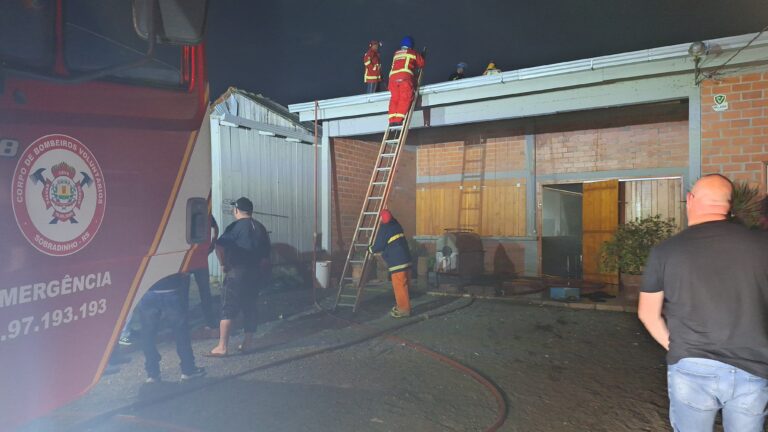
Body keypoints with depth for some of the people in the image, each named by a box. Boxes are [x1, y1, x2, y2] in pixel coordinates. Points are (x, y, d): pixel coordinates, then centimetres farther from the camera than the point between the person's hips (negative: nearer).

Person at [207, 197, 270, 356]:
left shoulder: (235, 226, -8)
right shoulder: (260, 228, 11)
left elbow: (219, 246, -20)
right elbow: (266, 254, 12)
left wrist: (224, 264, -7)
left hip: (237, 272, -6)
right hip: (255, 272, 6)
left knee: (228, 309, -2)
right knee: (250, 308, 13)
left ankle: (222, 347, -2)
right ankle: (248, 342, 17)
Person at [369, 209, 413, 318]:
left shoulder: (384, 228, -8)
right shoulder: (395, 225, 15)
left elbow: (379, 246, -8)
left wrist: (370, 249, 13)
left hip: (397, 262, -9)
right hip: (405, 259, 9)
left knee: (399, 286, -3)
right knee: (403, 285, 15)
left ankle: (404, 309, 0)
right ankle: (402, 306, 23)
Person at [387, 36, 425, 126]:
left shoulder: (396, 54, 28)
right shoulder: (413, 53, 20)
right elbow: (421, 64, 26)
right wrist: (414, 66, 46)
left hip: (392, 76, 4)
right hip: (405, 76, -4)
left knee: (394, 98, 3)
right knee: (405, 98, -8)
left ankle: (392, 119, -9)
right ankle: (399, 119, -22)